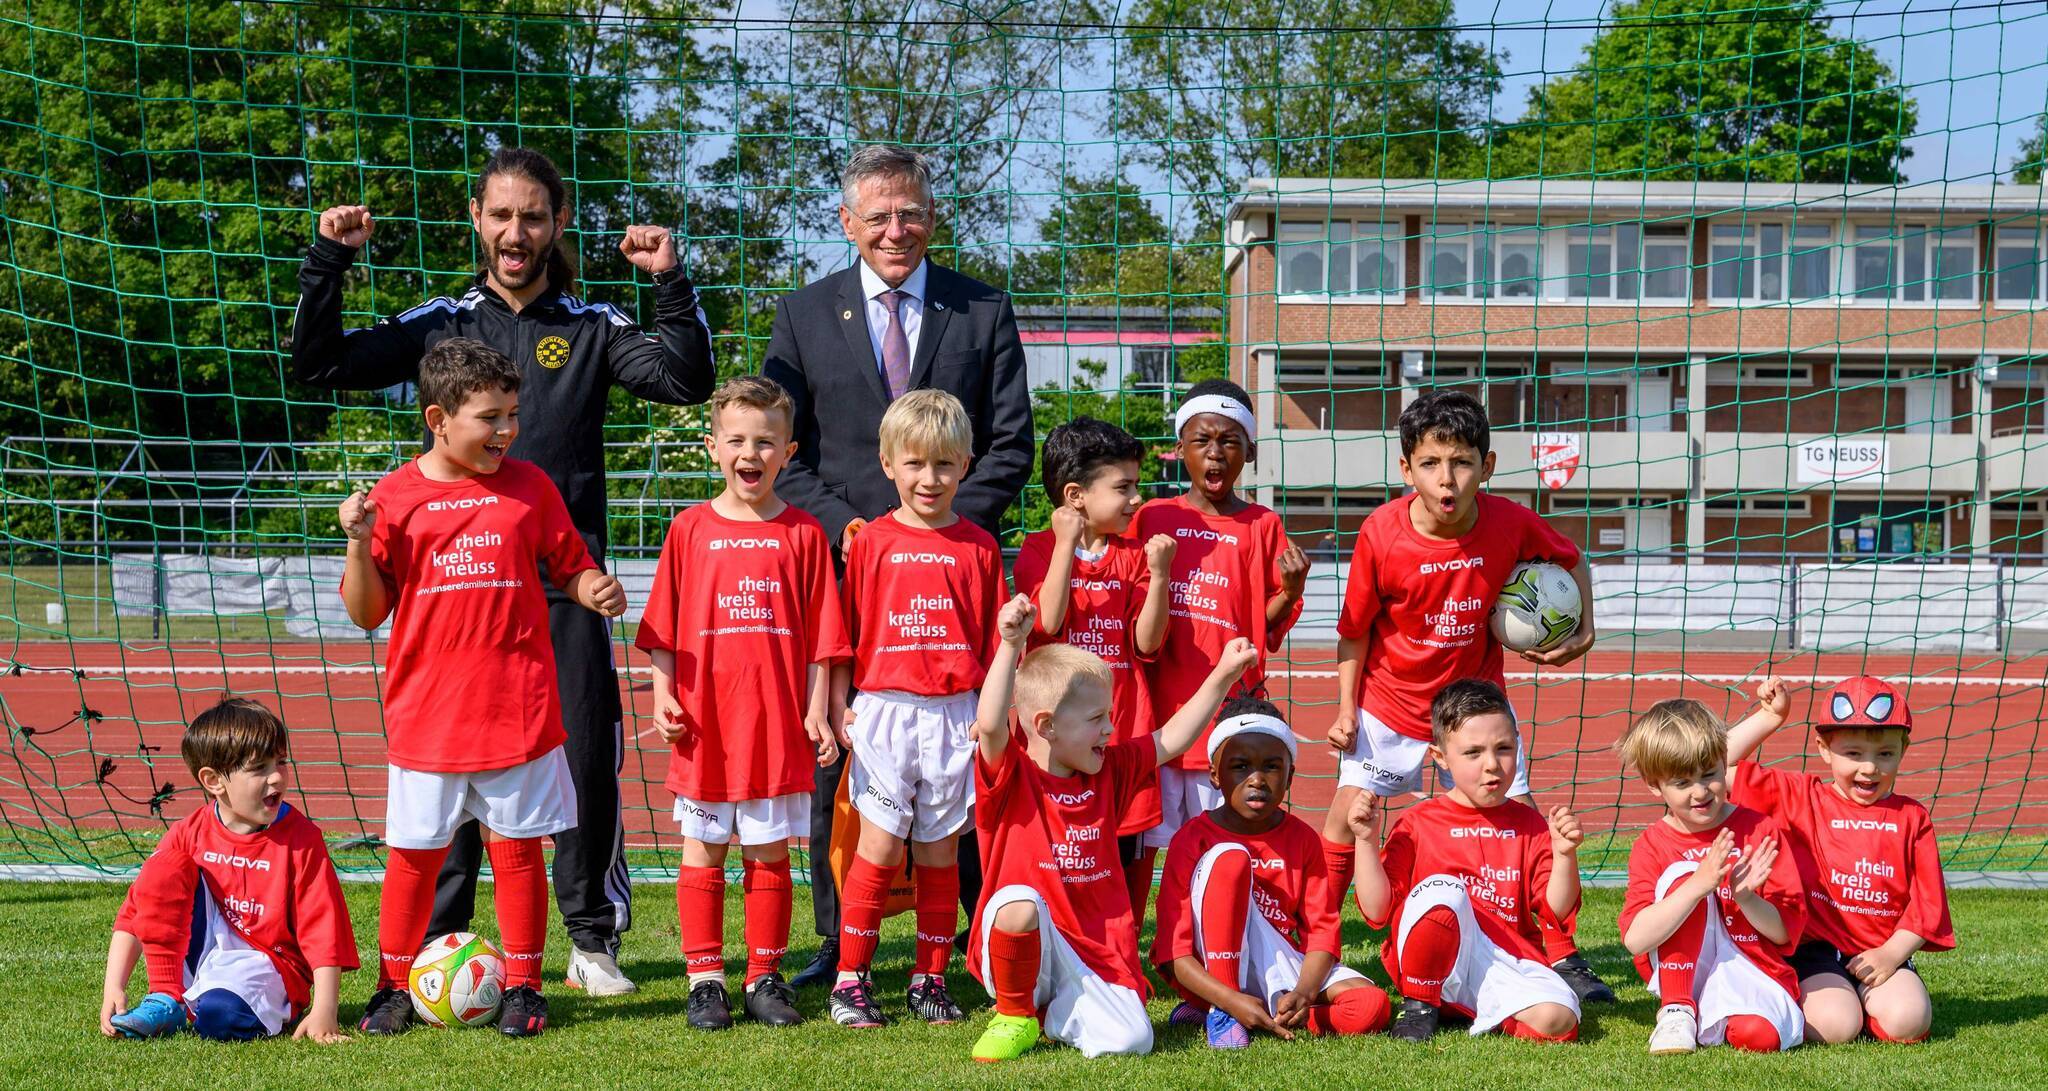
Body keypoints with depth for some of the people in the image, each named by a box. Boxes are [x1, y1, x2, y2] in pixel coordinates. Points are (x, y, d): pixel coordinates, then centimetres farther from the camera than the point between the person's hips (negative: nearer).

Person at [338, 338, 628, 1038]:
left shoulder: (529, 487, 4)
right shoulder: (395, 497, 1)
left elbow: (571, 567, 11)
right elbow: (368, 613, 3)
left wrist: (595, 589, -10)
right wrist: (359, 545, -12)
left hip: (518, 710, 0)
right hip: (426, 712, 0)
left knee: (517, 848, 6)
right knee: (413, 854, 7)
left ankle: (521, 987, 17)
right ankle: (394, 986, 22)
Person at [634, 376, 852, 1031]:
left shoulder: (802, 534, 2)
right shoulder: (690, 530, 3)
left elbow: (820, 636, 3)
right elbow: (663, 630, 6)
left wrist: (817, 713, -1)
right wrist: (663, 700, -2)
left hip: (778, 725, 0)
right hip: (704, 724, 0)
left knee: (770, 854, 6)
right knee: (702, 853, 6)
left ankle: (765, 977, 16)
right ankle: (705, 979, 14)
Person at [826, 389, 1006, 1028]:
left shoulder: (978, 548, 6)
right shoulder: (871, 543, 3)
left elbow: (993, 644, 8)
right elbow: (845, 635, 6)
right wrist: (840, 706, 0)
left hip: (955, 714, 1)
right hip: (884, 710, -1)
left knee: (939, 849, 6)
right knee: (881, 846, -4)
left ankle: (931, 977, 15)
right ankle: (851, 977, 5)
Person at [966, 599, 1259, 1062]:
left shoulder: (1110, 772, 12)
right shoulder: (1009, 775, -7)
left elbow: (1172, 739, 15)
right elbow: (991, 727, -27)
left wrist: (1223, 675, 8)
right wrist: (1010, 646, -36)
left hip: (1095, 959, 4)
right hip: (1020, 952, -4)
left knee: (1130, 1040, -20)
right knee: (1019, 904, -38)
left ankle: (1057, 1012, 15)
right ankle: (1015, 1014, -9)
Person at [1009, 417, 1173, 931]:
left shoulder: (1133, 556, 9)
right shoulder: (1039, 550, 1)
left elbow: (1146, 642, 0)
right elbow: (1048, 620, -16)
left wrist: (1158, 575, -13)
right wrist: (1066, 542, -13)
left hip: (1122, 720, 3)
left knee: (1127, 851, 3)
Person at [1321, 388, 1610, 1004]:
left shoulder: (1511, 523, -18)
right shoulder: (1381, 533, -21)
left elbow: (1571, 561, 4)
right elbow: (1355, 630, -9)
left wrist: (1583, 632, -7)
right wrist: (1347, 711, -10)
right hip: (1390, 704, -1)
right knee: (1348, 808, -5)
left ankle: (1561, 958, 11)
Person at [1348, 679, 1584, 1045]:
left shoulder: (1530, 826, 12)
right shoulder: (1417, 824, 4)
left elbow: (1557, 911, 6)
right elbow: (1377, 911, -1)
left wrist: (1564, 854, -10)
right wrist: (1367, 841, -10)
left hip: (1505, 965, 2)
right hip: (1430, 965, -2)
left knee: (1557, 1020, -29)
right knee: (1442, 889, -33)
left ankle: (1478, 1014, 2)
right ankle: (1418, 1006, -10)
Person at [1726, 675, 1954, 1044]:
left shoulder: (1911, 817, 8)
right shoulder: (1799, 797, 5)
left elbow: (1928, 900, 5)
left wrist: (1892, 953, -8)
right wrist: (1770, 717, 2)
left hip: (1882, 954, 2)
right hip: (1817, 951, -2)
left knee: (1907, 1022, -25)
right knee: (1835, 1027, -27)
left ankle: (1864, 998, 7)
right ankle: (1806, 1002, 7)